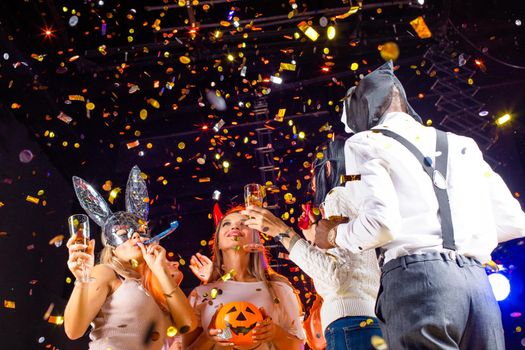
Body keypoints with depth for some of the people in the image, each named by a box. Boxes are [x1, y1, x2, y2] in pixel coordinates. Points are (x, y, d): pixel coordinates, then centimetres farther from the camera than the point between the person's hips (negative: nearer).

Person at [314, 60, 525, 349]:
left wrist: (334, 235, 10)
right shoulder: (461, 144, 23)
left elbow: (381, 224, -9)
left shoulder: (364, 143, 7)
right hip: (476, 280, 5)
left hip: (415, 277, -5)